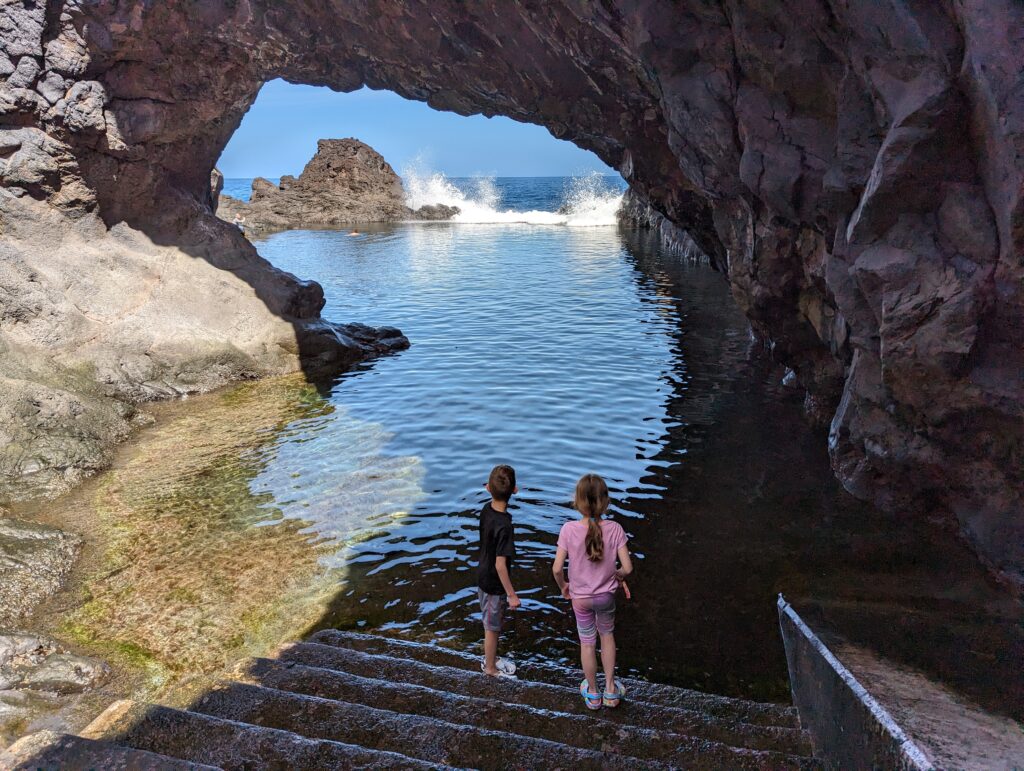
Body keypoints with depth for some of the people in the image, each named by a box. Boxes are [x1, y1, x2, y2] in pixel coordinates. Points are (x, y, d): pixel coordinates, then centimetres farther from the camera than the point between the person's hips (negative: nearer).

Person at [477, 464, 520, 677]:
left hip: (483, 577, 8)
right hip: (495, 584, -8)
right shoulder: (505, 525, -33)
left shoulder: (486, 509, -10)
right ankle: (490, 667, 35)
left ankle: (490, 658, 48)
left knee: (491, 624, 28)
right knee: (493, 627, 15)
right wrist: (512, 595, -22)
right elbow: (500, 564, -28)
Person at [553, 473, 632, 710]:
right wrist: (618, 575, 5)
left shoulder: (569, 530, -24)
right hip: (606, 595, 1)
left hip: (580, 597, -1)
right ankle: (610, 689, 37)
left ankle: (592, 694, 39)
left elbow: (557, 568, -20)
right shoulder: (614, 529, -21)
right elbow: (627, 567, -18)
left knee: (587, 643, 20)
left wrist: (563, 586, 0)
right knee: (607, 635, 28)